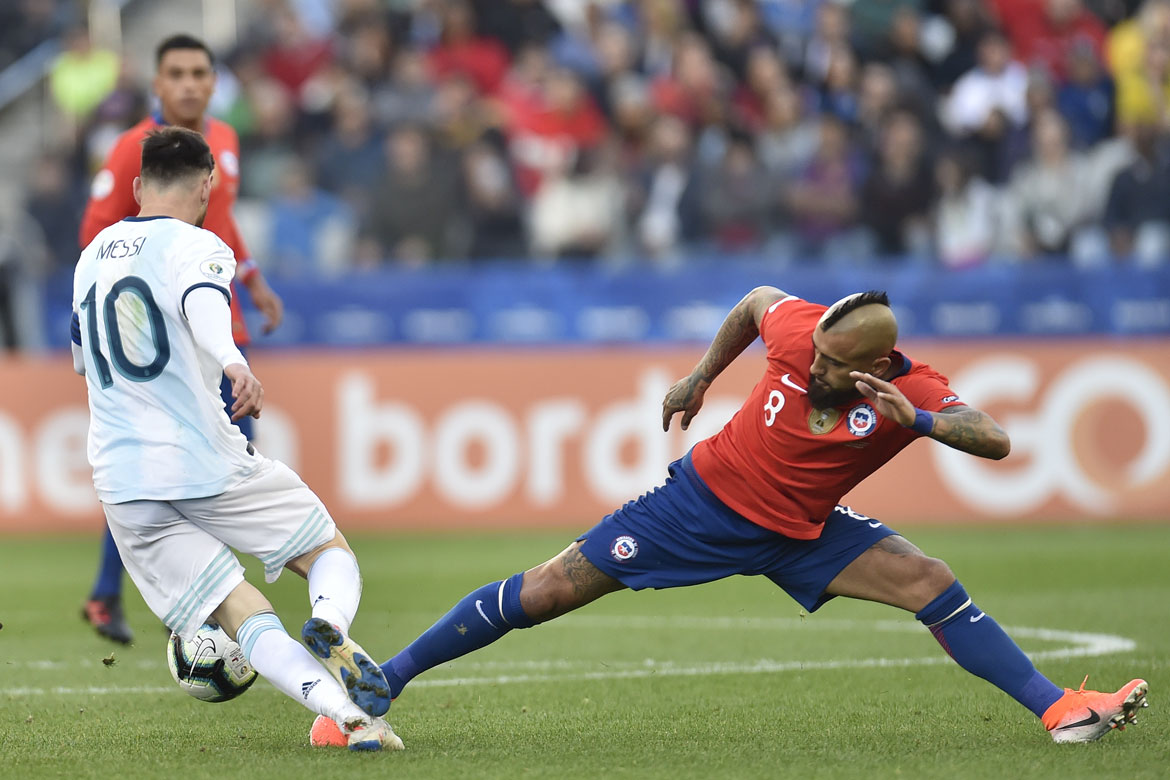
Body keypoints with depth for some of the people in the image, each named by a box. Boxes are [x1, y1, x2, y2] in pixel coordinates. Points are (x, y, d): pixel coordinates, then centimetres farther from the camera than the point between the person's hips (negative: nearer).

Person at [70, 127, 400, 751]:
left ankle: (347, 712, -26)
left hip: (122, 482, 5)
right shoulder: (196, 246, -2)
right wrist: (234, 364, -46)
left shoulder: (92, 255, 17)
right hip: (208, 463, -5)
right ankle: (330, 625, -20)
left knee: (241, 616, -2)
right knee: (331, 552, 14)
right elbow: (203, 303, -27)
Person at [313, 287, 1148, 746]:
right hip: (708, 495, -1)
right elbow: (757, 301, 3)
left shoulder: (914, 392, -23)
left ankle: (1059, 708, -13)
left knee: (931, 583, -17)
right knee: (546, 593, -3)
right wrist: (702, 377, 11)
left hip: (798, 534, 1)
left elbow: (994, 440, -39)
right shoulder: (798, 331, -21)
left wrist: (919, 420, -53)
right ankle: (380, 682, 6)